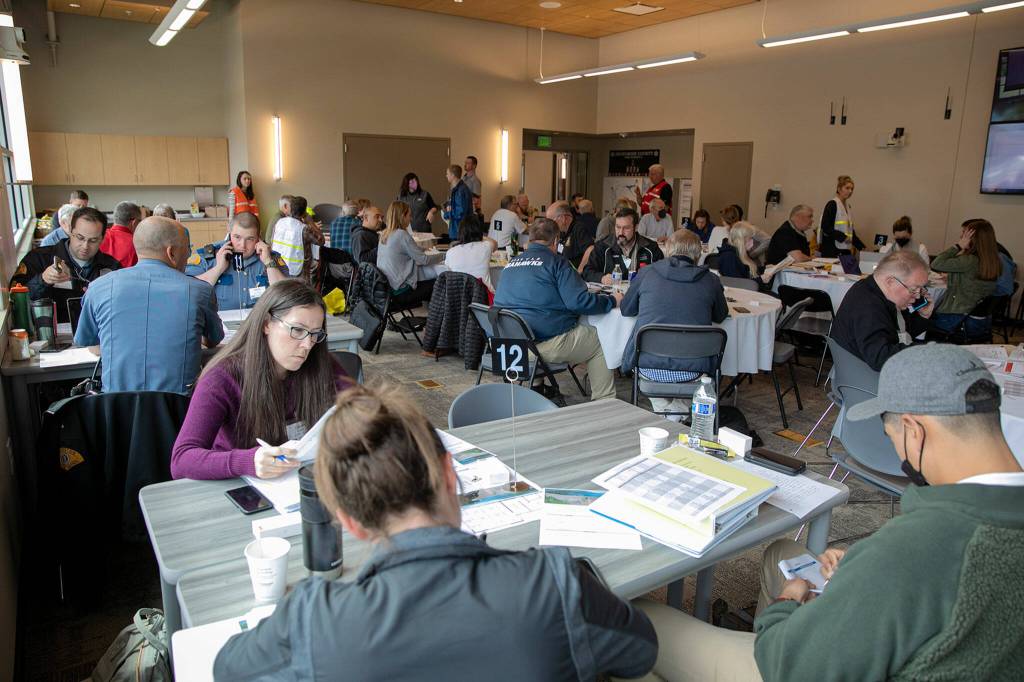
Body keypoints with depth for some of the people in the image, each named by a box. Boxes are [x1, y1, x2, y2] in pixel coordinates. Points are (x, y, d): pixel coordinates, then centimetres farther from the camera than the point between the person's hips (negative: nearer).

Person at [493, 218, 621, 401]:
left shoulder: (512, 263, 12)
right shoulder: (555, 262, -9)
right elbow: (579, 302, -18)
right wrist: (612, 300, -3)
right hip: (546, 343, -7)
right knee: (599, 342, 10)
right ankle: (603, 402, 10)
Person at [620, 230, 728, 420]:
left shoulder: (647, 273, 2)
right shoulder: (711, 280, 3)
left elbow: (626, 310, 16)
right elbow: (720, 316, 20)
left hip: (648, 369, -1)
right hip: (692, 371, 1)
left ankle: (669, 411, 17)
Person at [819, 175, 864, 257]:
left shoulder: (847, 206, 16)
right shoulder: (832, 205, -7)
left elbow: (850, 230, 20)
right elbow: (825, 227, -15)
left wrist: (861, 247, 15)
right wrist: (843, 237, -21)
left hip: (845, 250, 7)